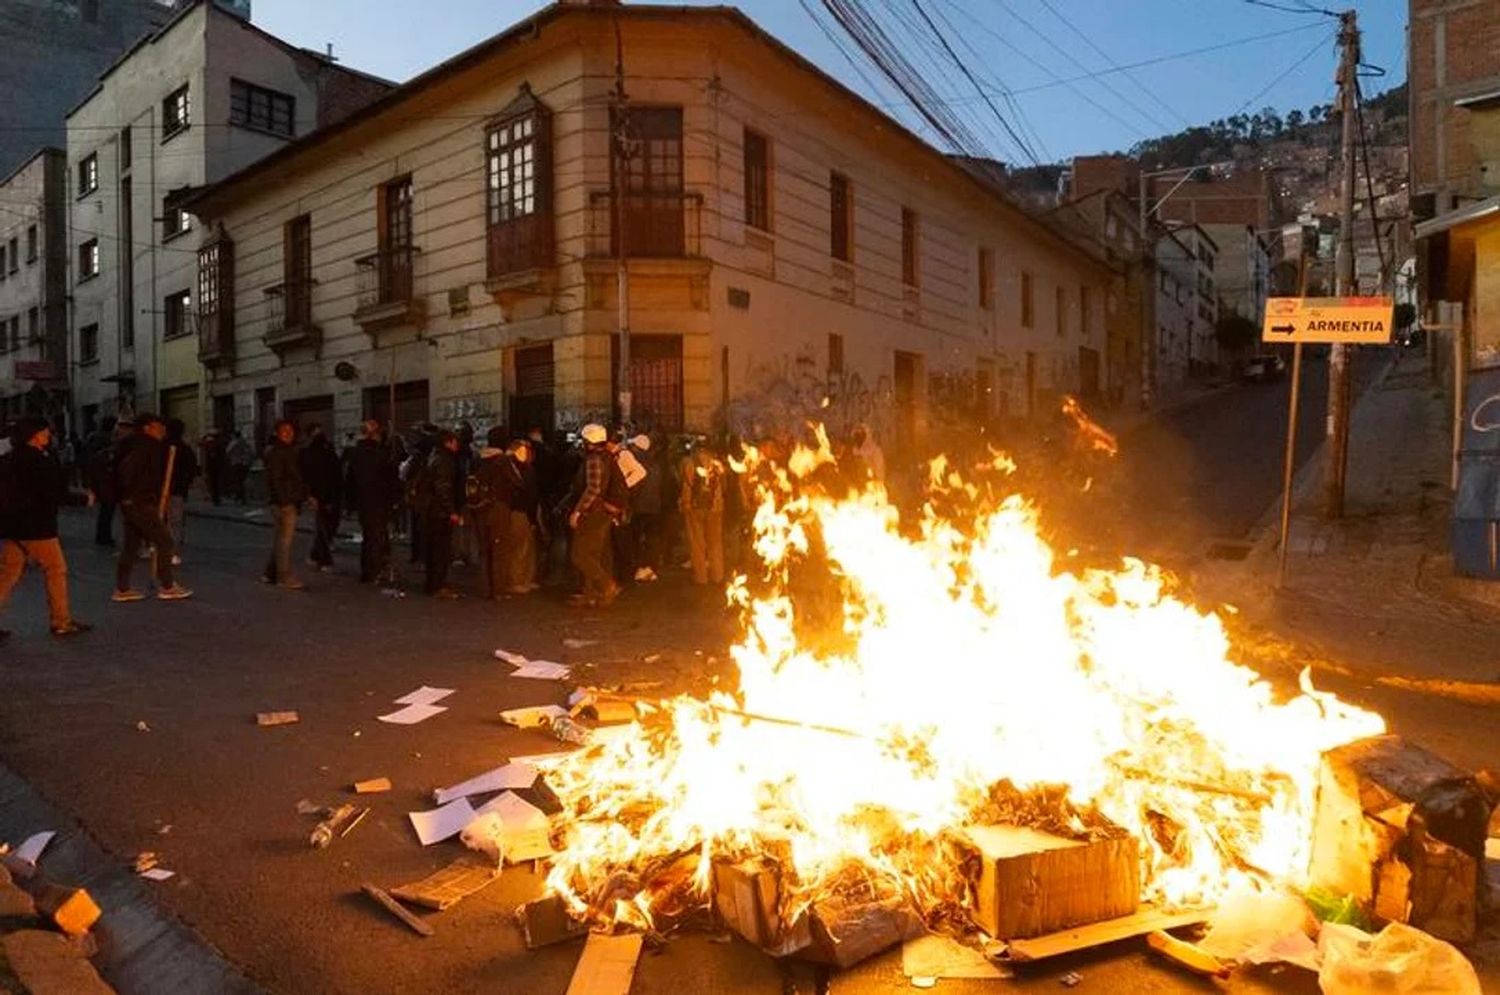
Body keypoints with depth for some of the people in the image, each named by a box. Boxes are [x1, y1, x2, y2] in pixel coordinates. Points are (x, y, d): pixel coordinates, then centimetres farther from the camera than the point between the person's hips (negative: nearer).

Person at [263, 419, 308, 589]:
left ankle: (271, 573, 24)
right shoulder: (276, 452, -12)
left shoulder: (288, 451, 17)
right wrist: (283, 501, -24)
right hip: (284, 502, -10)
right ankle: (285, 577, -2)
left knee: (279, 539, 15)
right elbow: (275, 479, -19)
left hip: (290, 501, 10)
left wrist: (304, 495, 17)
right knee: (285, 539, -6)